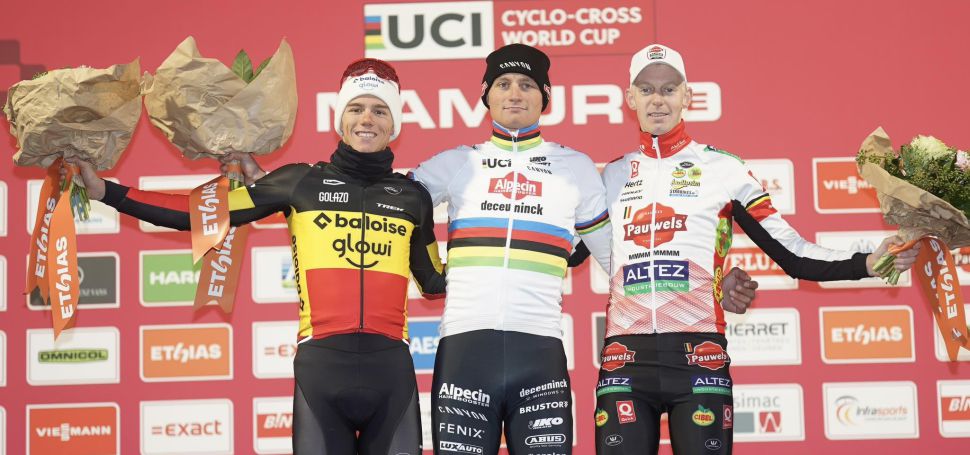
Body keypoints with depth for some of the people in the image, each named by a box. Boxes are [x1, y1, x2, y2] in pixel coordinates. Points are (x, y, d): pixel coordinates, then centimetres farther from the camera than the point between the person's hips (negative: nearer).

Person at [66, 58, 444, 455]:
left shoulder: (412, 196, 12)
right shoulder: (302, 182, 6)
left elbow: (435, 281, 26)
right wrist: (106, 192, 3)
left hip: (391, 367, 2)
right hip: (321, 363, -2)